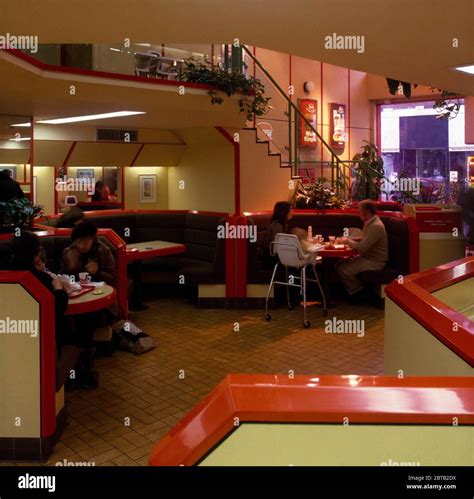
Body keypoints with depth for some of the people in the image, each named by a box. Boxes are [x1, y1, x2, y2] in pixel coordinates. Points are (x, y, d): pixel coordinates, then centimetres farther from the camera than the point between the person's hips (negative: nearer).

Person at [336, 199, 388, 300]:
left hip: (374, 262, -10)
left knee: (344, 270, -19)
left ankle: (358, 292, 3)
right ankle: (354, 290, 10)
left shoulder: (376, 226, -23)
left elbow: (362, 247, -28)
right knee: (340, 264, 1)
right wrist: (348, 239, 5)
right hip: (367, 257, 10)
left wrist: (347, 241, -12)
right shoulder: (370, 223, 9)